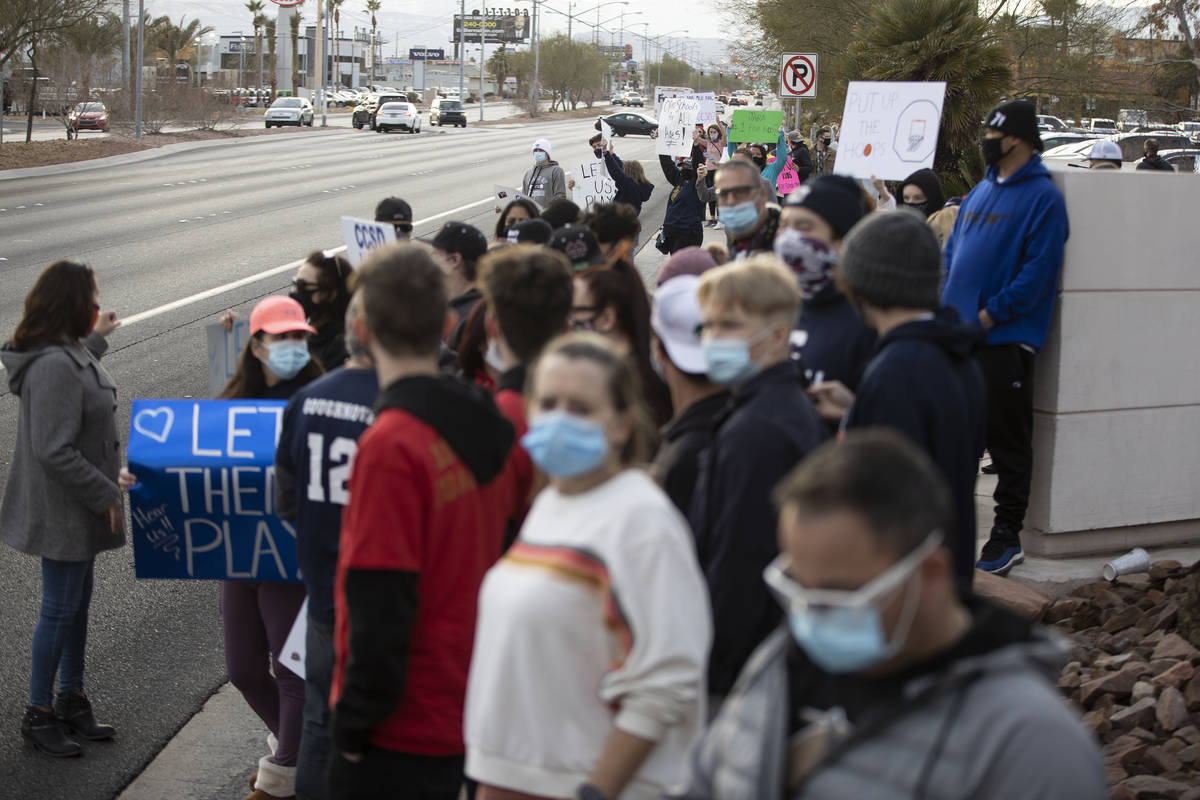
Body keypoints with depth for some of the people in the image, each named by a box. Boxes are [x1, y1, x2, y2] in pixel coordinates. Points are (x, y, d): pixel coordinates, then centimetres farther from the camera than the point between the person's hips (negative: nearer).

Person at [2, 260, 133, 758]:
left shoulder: (68, 353, 4)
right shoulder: (55, 367, -28)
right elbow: (55, 452, -29)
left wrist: (97, 339, 36)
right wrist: (107, 495, -22)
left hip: (79, 508, 10)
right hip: (62, 511, -10)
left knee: (77, 604, 19)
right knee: (60, 609, 2)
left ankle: (71, 700, 33)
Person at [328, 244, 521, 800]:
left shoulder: (390, 446, -21)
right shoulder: (485, 429, 3)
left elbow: (380, 610, -21)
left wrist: (354, 725, -11)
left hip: (401, 728, -8)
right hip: (464, 713, 8)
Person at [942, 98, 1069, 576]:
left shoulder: (1041, 197, -10)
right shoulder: (981, 191, 15)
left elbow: (1039, 269, -17)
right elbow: (952, 251, 20)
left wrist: (990, 314, -18)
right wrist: (948, 303, 5)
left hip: (1004, 338, -8)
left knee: (1007, 438, 0)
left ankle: (1007, 537, 8)